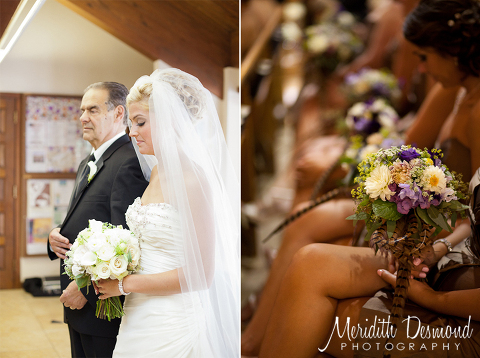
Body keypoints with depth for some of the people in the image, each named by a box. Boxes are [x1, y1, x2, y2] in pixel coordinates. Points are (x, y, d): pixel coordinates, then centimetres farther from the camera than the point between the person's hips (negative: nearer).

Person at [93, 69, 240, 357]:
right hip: (139, 319, 8)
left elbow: (200, 273, -20)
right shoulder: (158, 172, 7)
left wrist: (125, 284, -12)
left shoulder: (192, 179, -19)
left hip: (172, 327, -8)